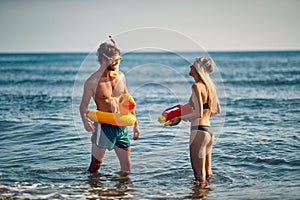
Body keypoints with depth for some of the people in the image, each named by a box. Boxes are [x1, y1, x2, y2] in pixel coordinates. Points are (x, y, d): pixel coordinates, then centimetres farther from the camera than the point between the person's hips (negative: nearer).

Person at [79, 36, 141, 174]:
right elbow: (83, 106, -9)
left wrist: (135, 124, 16)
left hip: (121, 127, 5)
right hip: (103, 126, -5)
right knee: (95, 166, -3)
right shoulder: (93, 81, -11)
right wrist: (85, 120, -30)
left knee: (127, 168, 9)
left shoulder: (120, 76, 7)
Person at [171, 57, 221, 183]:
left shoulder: (196, 86, -13)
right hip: (209, 131, 9)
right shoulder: (208, 86, 12)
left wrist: (181, 118, -9)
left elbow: (199, 113, -20)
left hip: (199, 130, -9)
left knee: (199, 175, -3)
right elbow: (217, 110, 19)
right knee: (208, 173, 15)